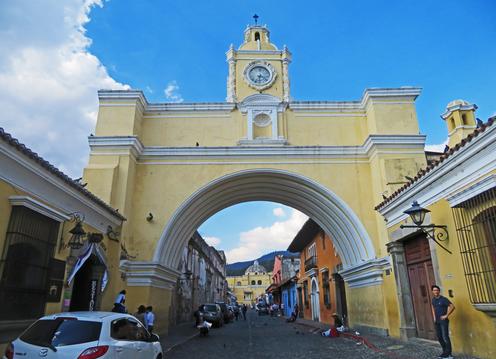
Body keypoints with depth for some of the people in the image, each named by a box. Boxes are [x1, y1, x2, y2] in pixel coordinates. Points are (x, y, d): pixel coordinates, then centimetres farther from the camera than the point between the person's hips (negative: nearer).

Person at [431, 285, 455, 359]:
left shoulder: (443, 299, -13)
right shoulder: (433, 299, 8)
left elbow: (452, 307, -18)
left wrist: (446, 315, -15)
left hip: (443, 321, -7)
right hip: (437, 321, 7)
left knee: (445, 337, -7)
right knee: (439, 337, 12)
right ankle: (444, 352, 25)